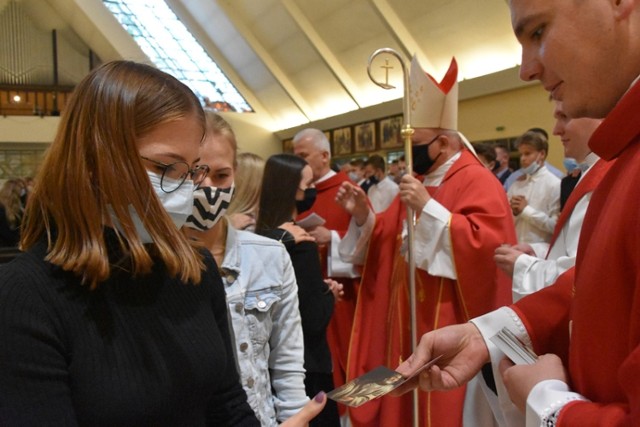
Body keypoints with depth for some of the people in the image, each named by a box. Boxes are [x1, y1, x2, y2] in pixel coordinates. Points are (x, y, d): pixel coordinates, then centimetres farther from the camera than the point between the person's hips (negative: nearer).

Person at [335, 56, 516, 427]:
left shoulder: (477, 181, -11)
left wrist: (428, 208, -27)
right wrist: (364, 215, -2)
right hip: (406, 324, 8)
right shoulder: (419, 182, 14)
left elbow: (485, 245, -26)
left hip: (448, 330, -8)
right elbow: (389, 243, 16)